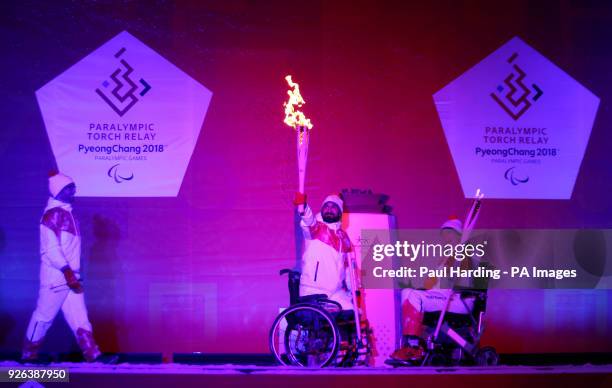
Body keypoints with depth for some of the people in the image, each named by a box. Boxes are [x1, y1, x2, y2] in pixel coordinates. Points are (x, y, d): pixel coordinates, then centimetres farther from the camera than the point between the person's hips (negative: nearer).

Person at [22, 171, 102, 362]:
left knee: (79, 317, 3)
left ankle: (93, 355, 1)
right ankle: (28, 355, 15)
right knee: (44, 315, 2)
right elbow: (50, 247, -20)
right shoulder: (53, 214, -13)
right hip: (56, 276, -8)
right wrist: (66, 270, -22)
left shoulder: (66, 212, 14)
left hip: (69, 275, 8)